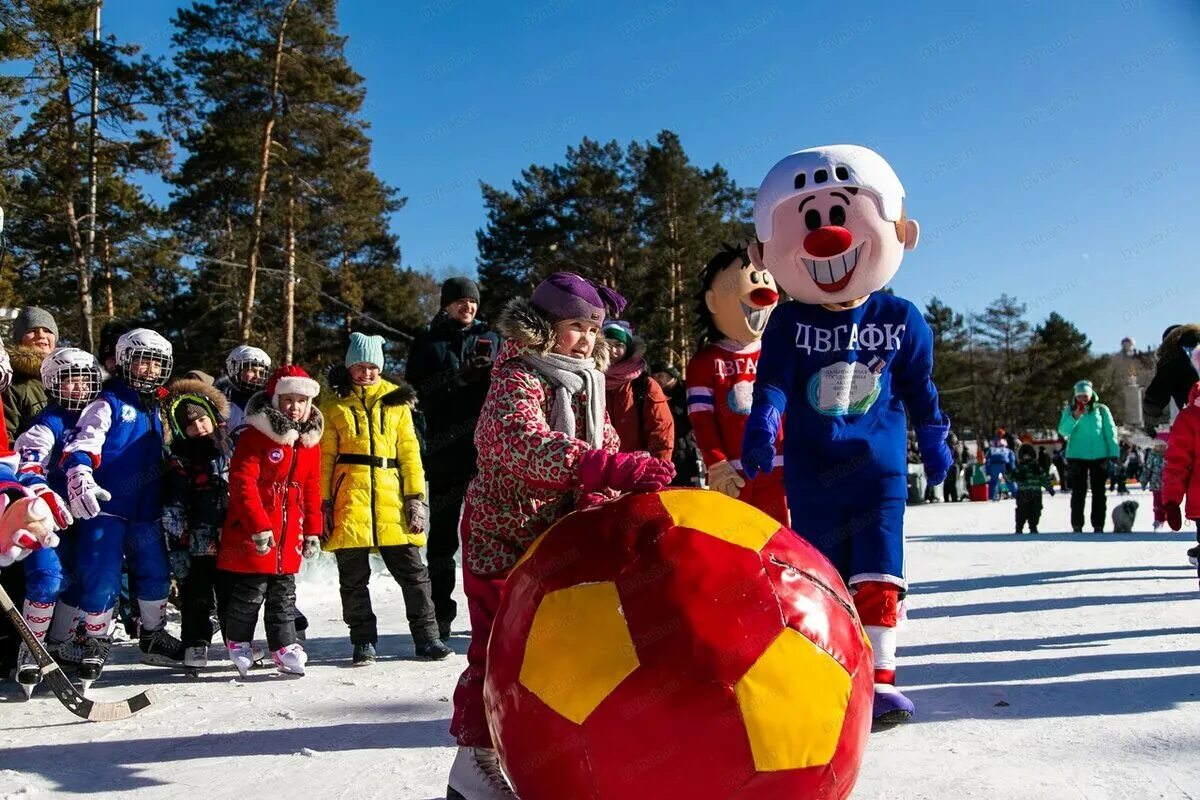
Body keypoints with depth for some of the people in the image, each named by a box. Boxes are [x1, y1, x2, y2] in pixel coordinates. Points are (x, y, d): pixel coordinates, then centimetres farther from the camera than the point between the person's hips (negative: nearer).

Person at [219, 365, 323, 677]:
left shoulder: (310, 441, 10)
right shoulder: (255, 436, -11)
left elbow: (312, 490, 15)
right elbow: (242, 483, -17)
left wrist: (312, 531, 13)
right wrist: (259, 526, -21)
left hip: (289, 536, 6)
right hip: (252, 535, -5)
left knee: (284, 594, 12)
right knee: (250, 591, 4)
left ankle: (284, 646, 20)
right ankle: (237, 641, 24)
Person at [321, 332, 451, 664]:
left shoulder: (396, 401, 14)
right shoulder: (334, 403, 8)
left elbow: (409, 451, 11)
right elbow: (324, 456, 6)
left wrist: (416, 496, 2)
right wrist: (323, 503, -2)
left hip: (390, 496, 1)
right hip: (349, 496, -1)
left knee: (412, 570, 2)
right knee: (353, 576, 5)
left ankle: (426, 637, 11)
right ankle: (363, 641, 17)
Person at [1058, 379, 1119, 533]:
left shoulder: (1101, 409, 3)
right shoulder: (1070, 410, 5)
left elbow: (1110, 432, 1)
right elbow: (1063, 431, -7)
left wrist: (1113, 454, -7)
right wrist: (1074, 417, -22)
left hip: (1099, 457, 0)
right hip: (1077, 457, 0)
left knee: (1098, 492, 4)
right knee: (1078, 492, 1)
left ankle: (1098, 526, 8)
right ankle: (1077, 526, 4)